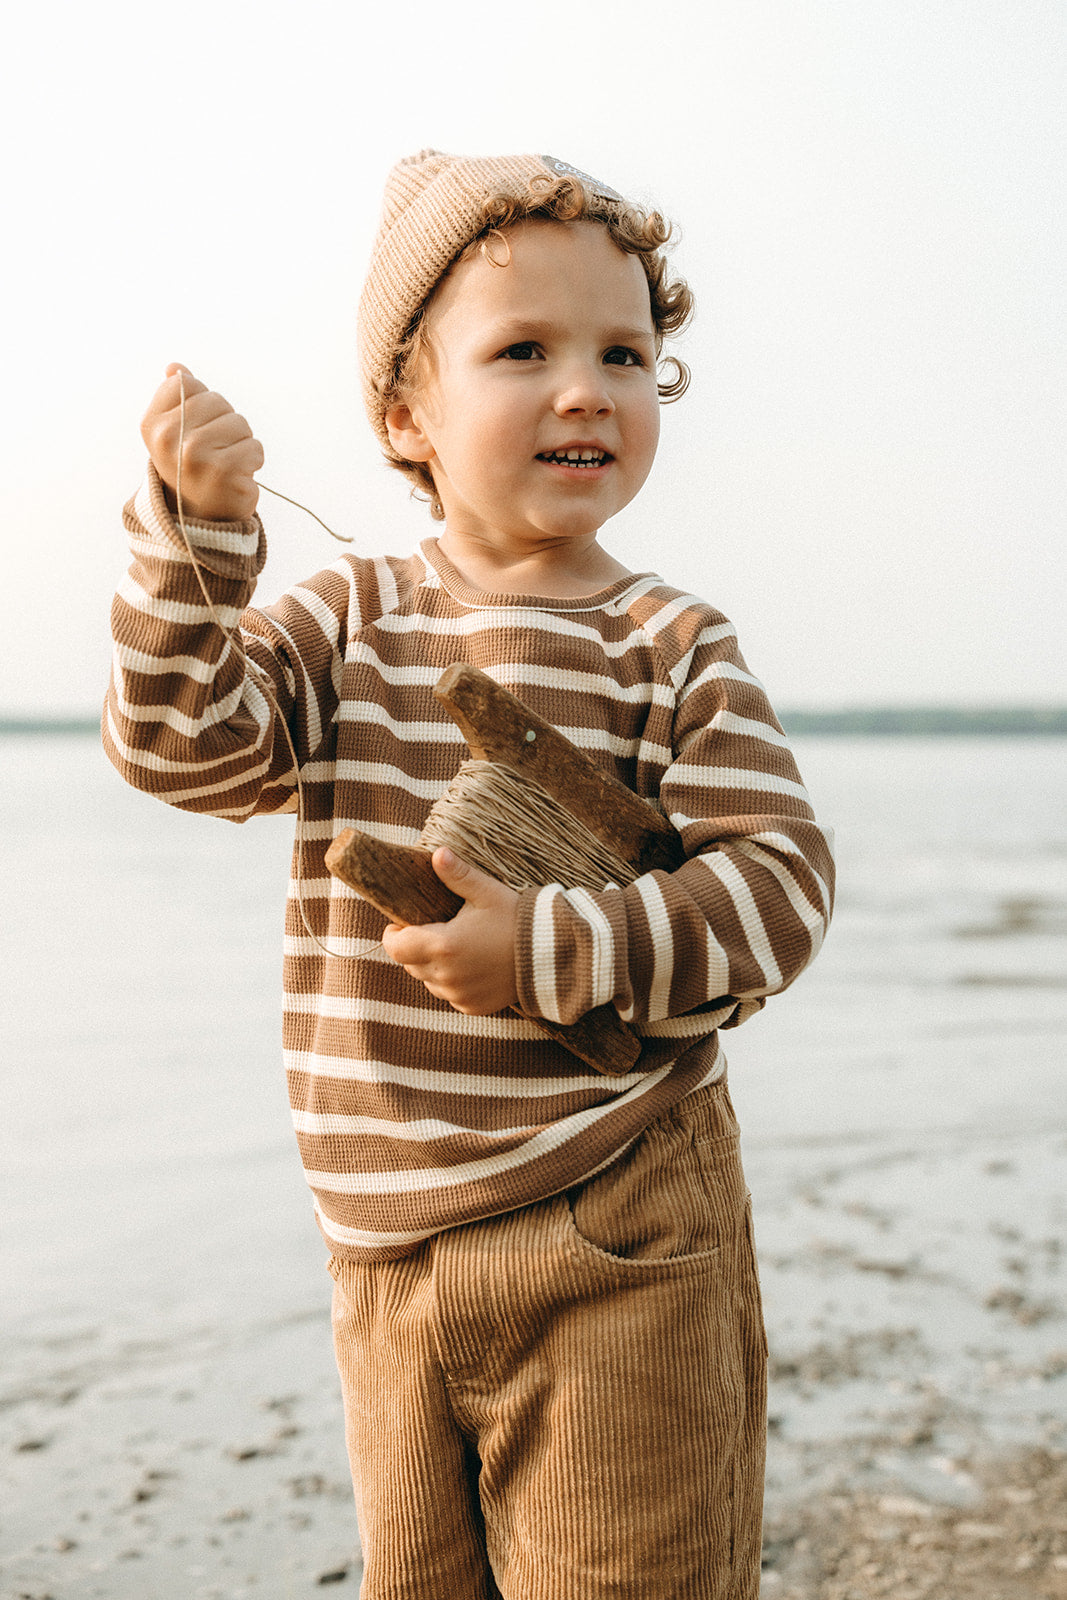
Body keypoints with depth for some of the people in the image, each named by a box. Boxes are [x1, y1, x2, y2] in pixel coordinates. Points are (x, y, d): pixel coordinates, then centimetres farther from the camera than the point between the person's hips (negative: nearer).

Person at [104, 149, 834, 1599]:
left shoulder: (670, 649, -6)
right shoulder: (347, 623, 4)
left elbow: (779, 884, -12)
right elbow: (179, 741, -9)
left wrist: (554, 952, -24)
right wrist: (196, 526, -22)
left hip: (616, 1238, -3)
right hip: (387, 1247, 4)